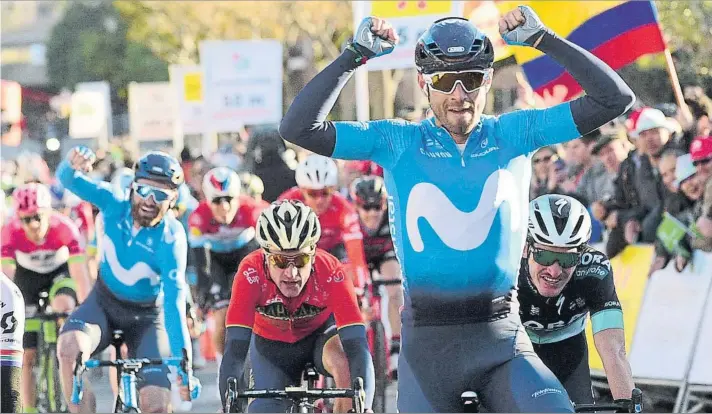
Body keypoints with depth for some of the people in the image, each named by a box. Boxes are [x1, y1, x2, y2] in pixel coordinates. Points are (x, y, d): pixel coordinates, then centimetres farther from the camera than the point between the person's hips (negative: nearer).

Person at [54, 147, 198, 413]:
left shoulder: (171, 238, -26)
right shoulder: (114, 205, -18)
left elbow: (174, 301, -31)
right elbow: (70, 180, -24)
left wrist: (182, 360, -39)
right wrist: (72, 165, -50)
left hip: (147, 316, -2)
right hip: (104, 302, 2)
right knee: (69, 348, -32)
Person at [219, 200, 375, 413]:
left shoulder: (330, 272, -35)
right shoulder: (251, 273, -35)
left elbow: (357, 346, -39)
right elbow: (235, 353, -37)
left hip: (321, 335, -1)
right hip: (271, 345, 1)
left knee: (344, 358, -32)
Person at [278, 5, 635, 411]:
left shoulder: (514, 135, 3)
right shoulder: (397, 142, 1)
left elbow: (613, 99, -2)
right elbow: (299, 128, -6)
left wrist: (545, 39, -9)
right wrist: (355, 55, -10)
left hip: (501, 337, 0)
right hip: (427, 342, 0)